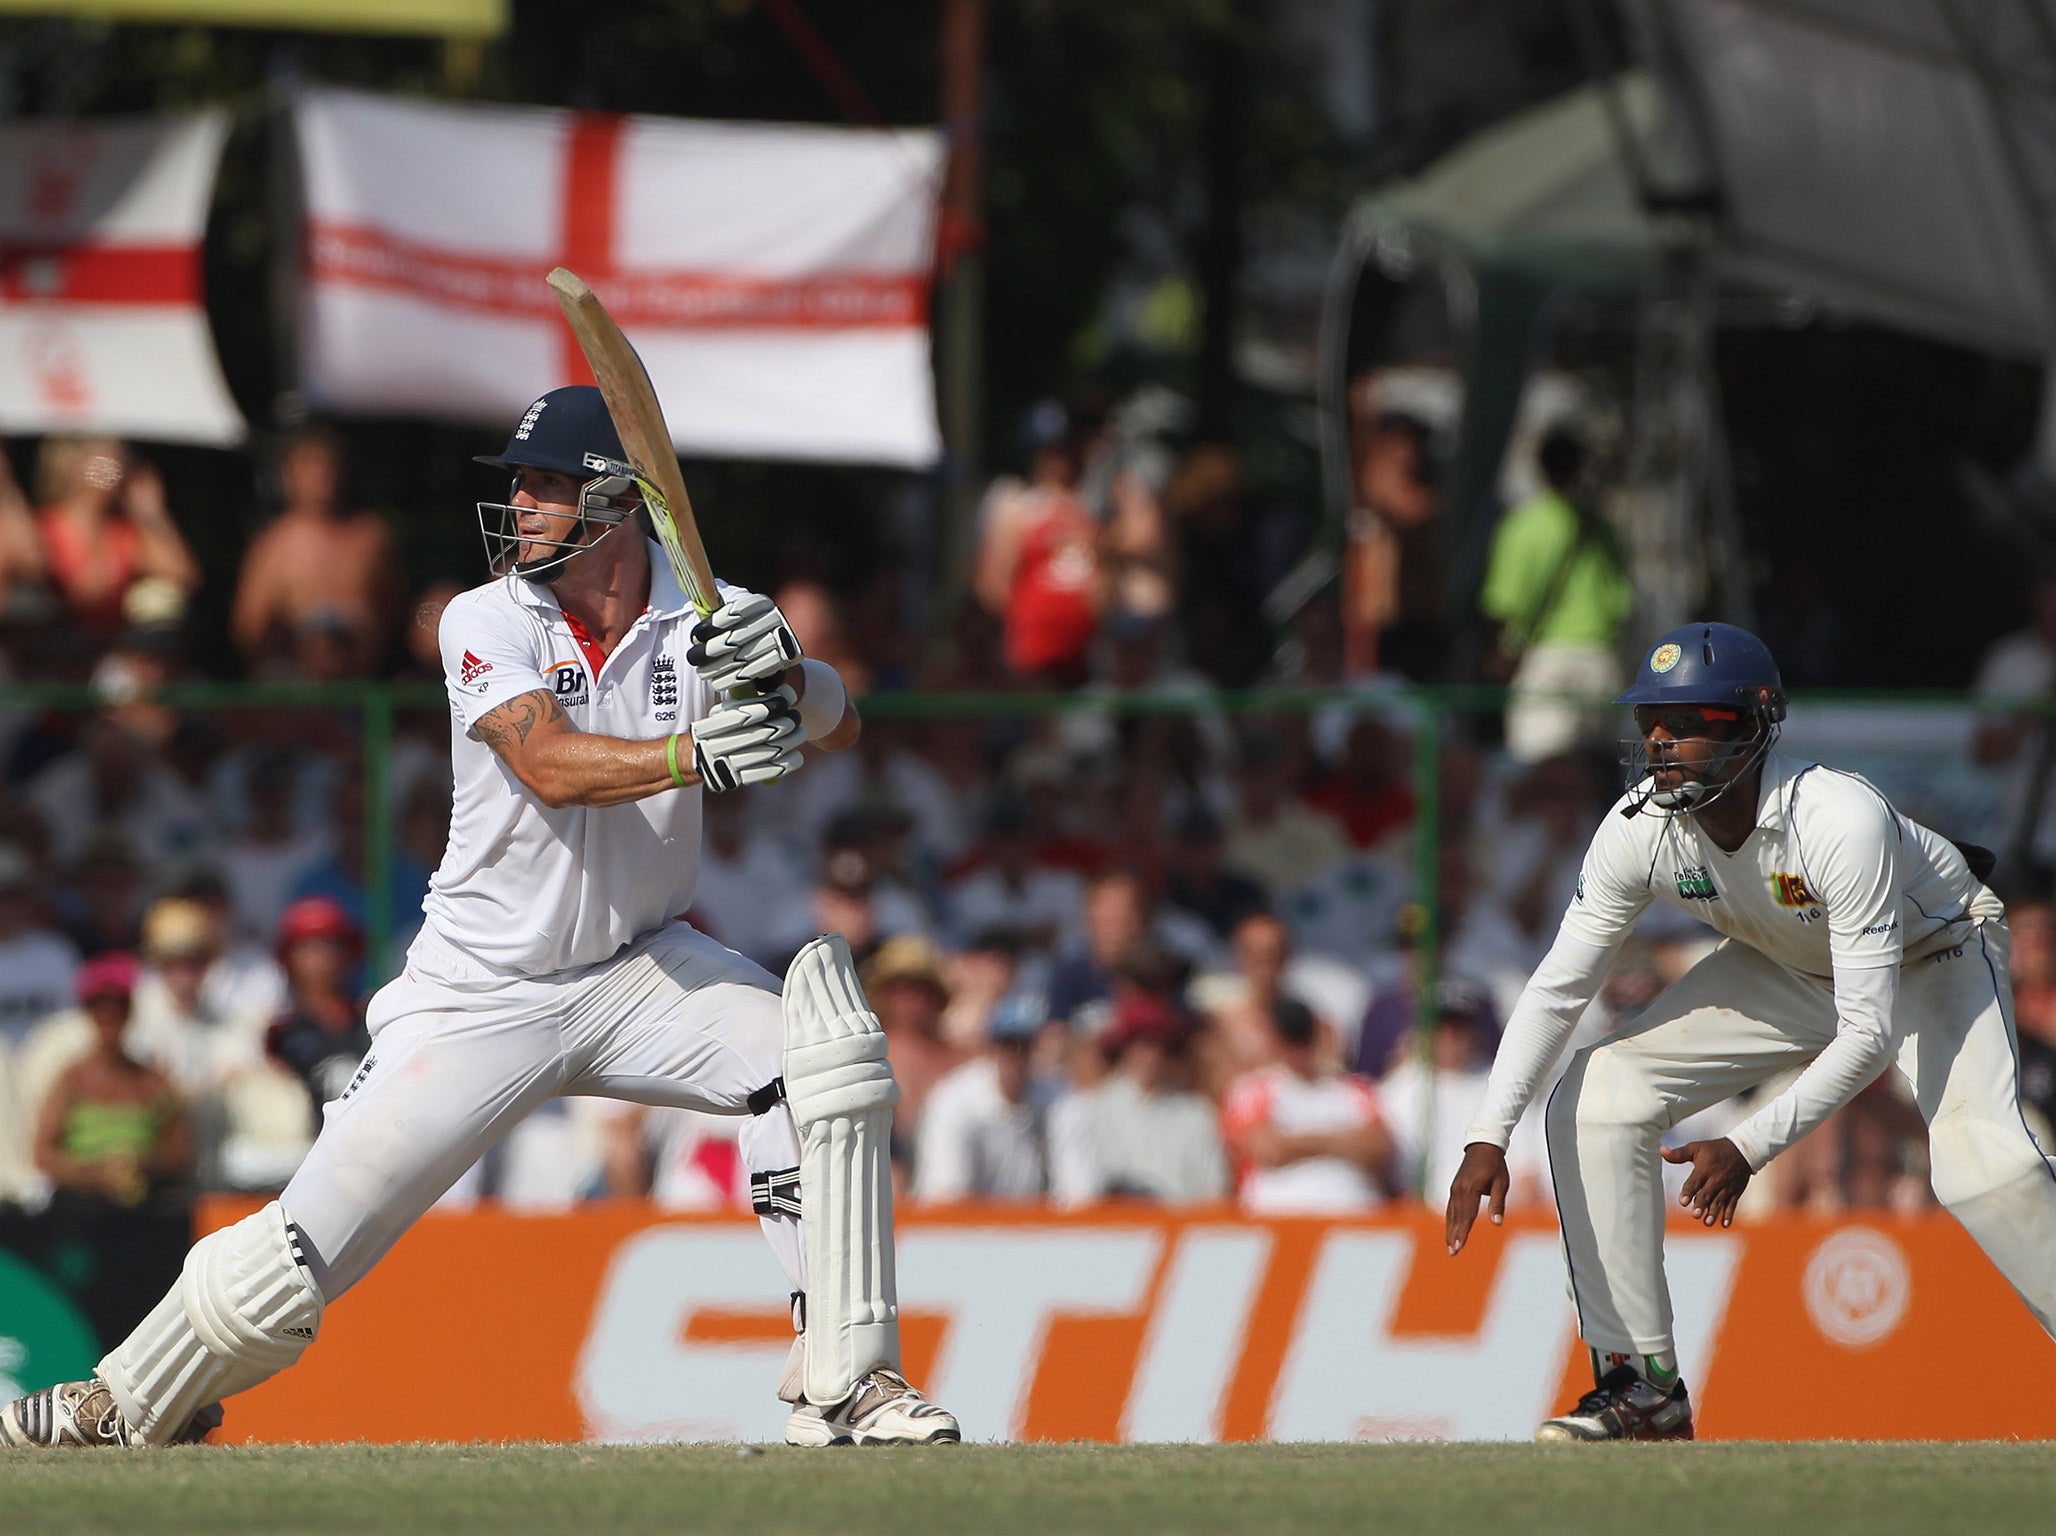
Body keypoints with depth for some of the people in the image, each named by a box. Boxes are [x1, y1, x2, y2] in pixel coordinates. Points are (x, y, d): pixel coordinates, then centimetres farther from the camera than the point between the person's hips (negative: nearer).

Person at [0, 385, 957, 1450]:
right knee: (312, 1241, -7)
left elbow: (838, 730, -14)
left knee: (822, 1059, -23)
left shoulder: (703, 618, -6)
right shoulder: (487, 623, -13)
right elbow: (550, 764, -30)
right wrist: (694, 756, -46)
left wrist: (784, 672, -37)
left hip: (638, 970, 2)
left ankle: (845, 1382, -15)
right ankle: (134, 1402, 18)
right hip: (484, 995, -2)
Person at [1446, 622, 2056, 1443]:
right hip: (1790, 968, 6)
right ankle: (1644, 1386, 1)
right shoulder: (1641, 827, -23)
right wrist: (1488, 1137, -27)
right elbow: (1559, 987, -16)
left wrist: (1750, 1147, -45)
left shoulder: (1843, 821, -39)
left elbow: (1870, 1033, -37)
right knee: (1595, 1103, -9)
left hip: (1931, 952, -6)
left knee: (1979, 1159, -31)